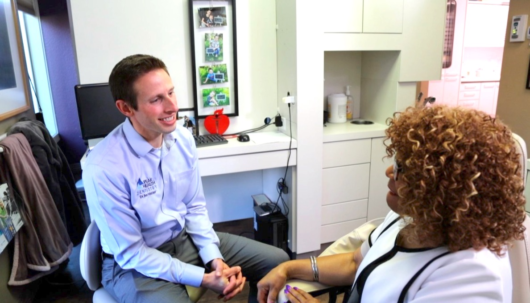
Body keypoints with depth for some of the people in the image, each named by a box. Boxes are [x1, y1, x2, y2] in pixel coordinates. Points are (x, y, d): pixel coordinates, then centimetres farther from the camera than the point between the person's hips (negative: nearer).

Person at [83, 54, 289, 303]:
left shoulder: (183, 138, -8)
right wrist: (203, 278, -21)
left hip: (186, 238, 6)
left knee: (276, 262, 3)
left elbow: (195, 207, 2)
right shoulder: (103, 169, -25)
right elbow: (131, 253, -18)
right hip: (135, 264, -5)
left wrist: (215, 259, -10)